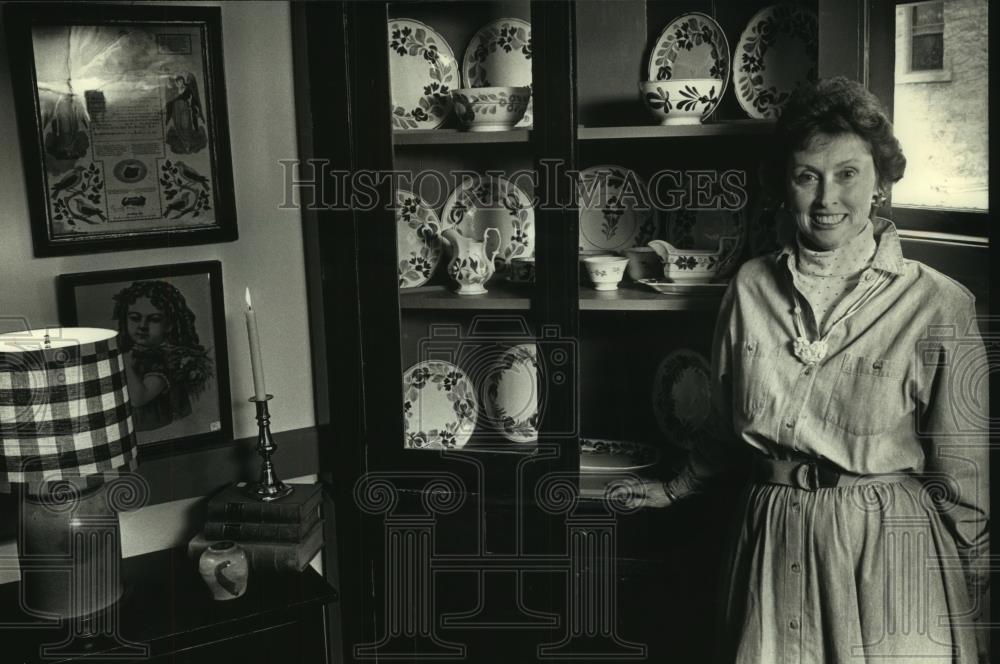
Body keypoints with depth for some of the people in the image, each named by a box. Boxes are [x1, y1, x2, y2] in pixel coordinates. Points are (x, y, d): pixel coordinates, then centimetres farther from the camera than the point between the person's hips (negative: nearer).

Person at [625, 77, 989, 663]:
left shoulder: (940, 307, -11)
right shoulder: (751, 287, -1)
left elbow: (967, 483, -6)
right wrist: (676, 490, 25)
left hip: (888, 554, -3)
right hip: (770, 546, 3)